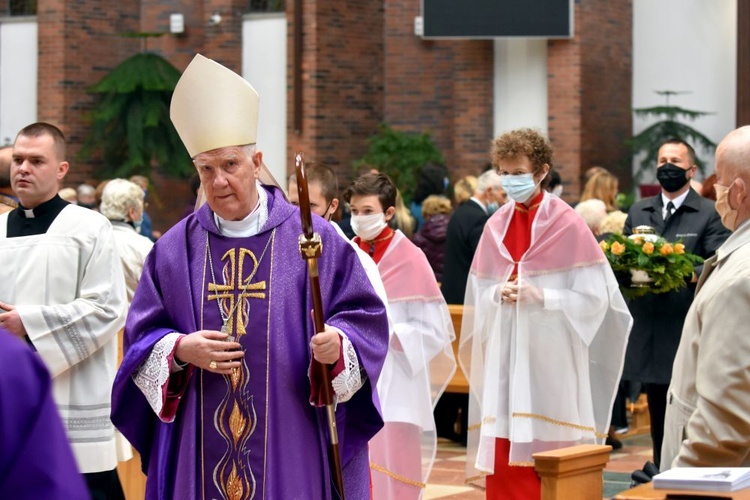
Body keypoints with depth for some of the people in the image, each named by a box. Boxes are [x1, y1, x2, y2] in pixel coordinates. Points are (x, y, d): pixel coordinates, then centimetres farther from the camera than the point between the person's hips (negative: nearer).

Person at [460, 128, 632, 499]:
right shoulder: (495, 227, 9)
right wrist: (499, 294, -9)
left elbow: (594, 297, -7)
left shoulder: (567, 225, -5)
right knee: (503, 454, 2)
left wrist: (541, 296, -17)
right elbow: (478, 296, 12)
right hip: (505, 356, 4)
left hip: (551, 356, -4)